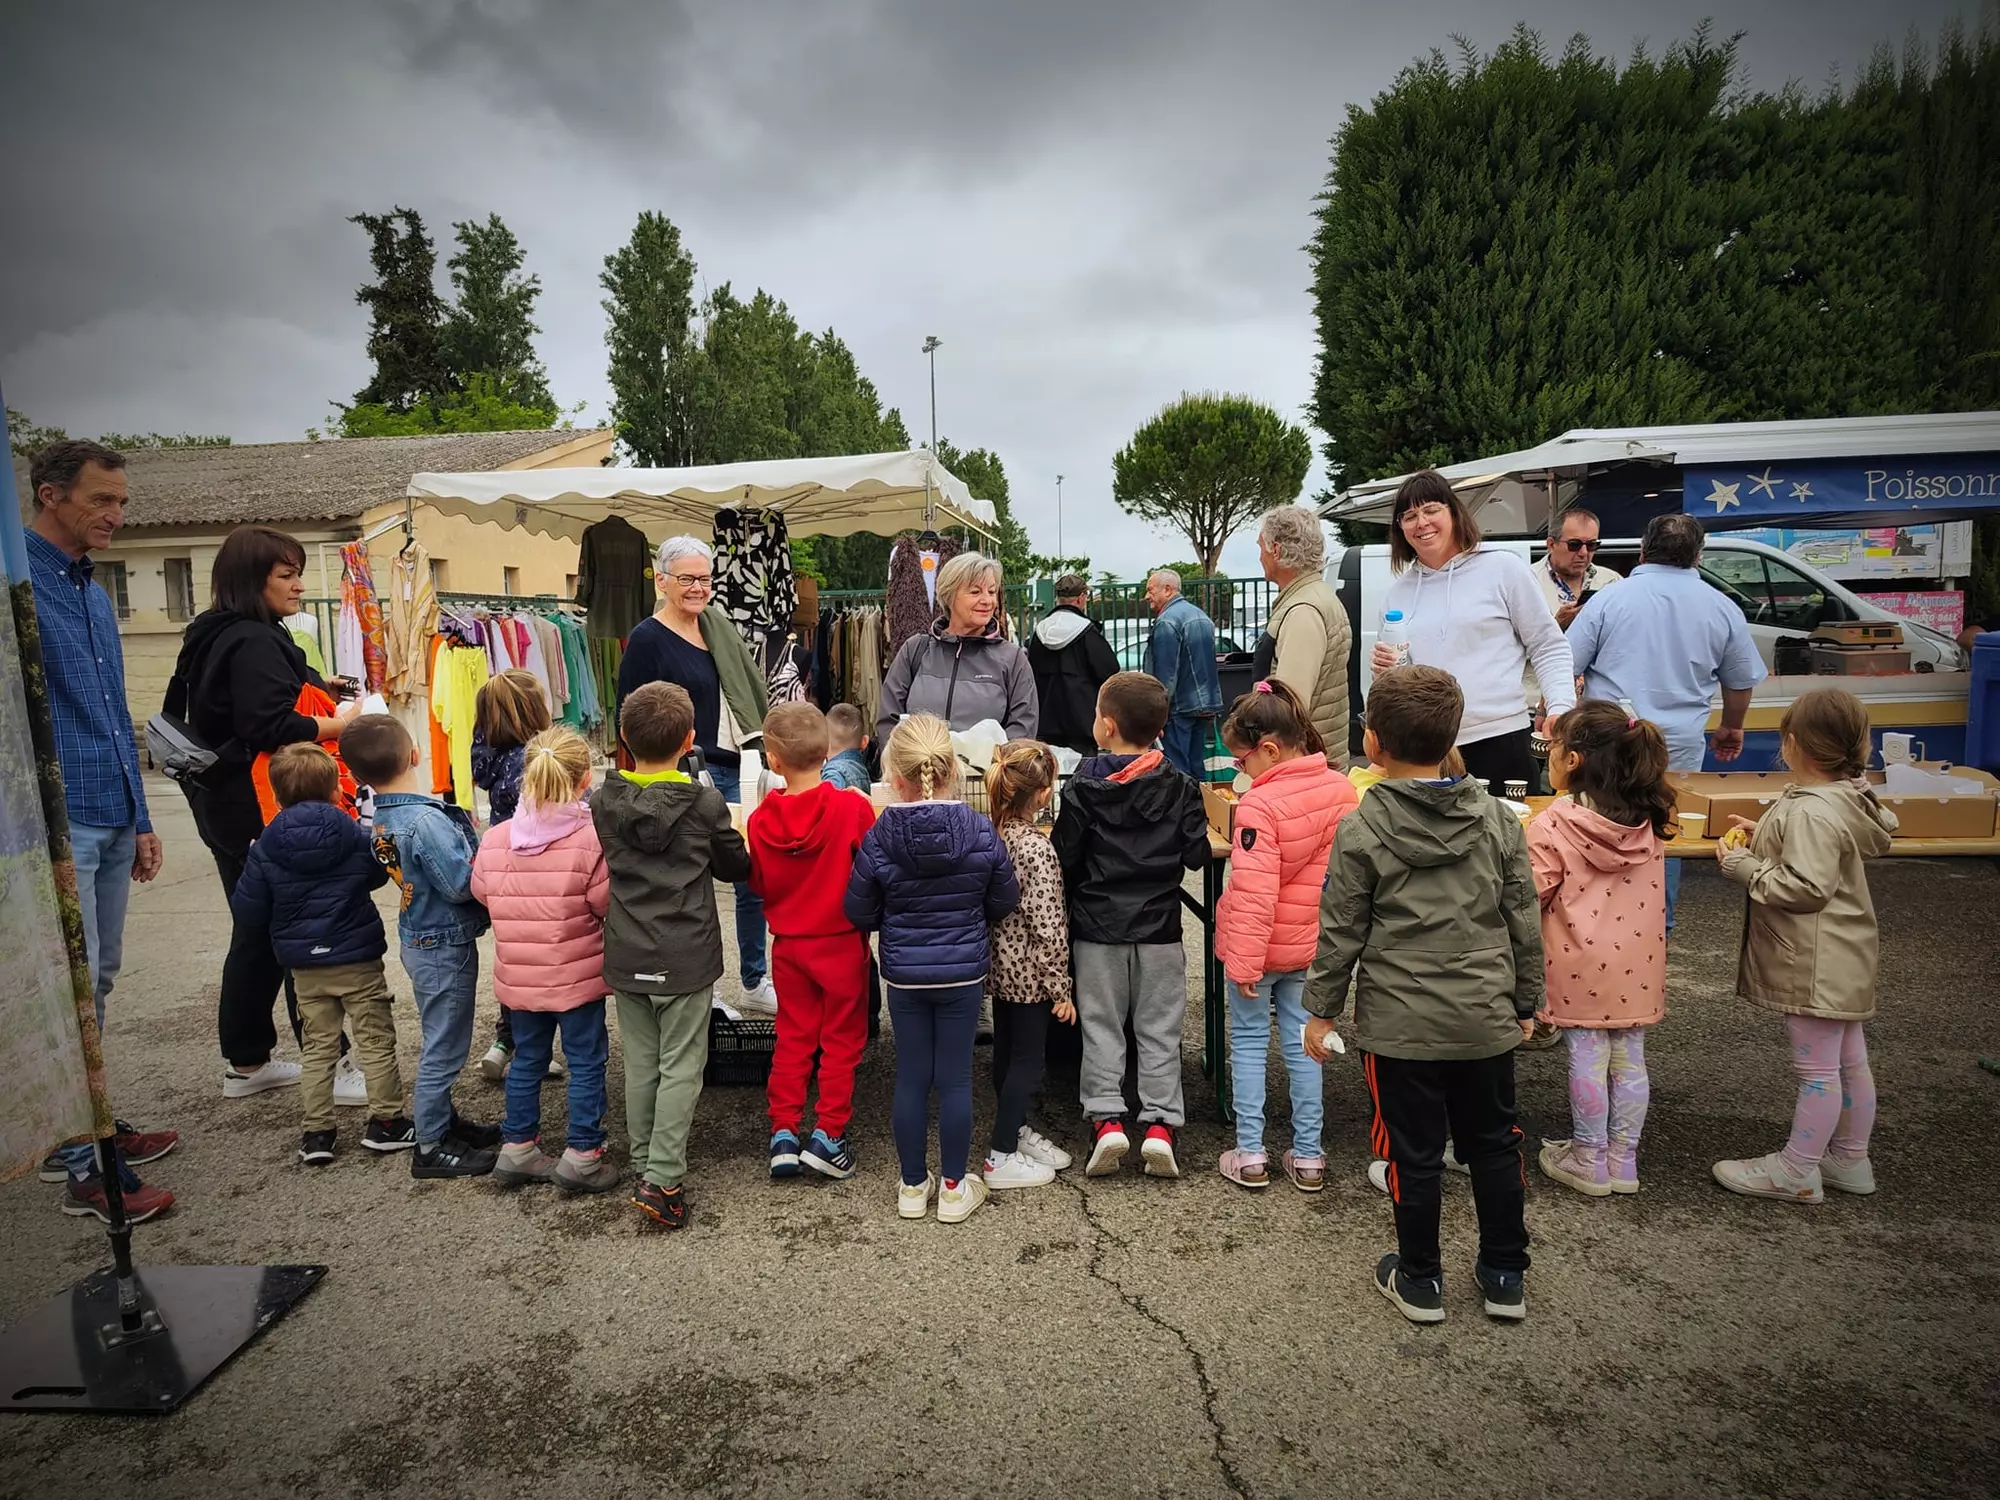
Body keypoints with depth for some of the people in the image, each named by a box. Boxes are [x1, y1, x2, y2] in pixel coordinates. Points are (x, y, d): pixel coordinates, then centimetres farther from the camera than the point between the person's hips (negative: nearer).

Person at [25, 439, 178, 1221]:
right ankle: (83, 1168, 6)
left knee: (97, 983, 15)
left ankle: (85, 1127, 28)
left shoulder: (93, 592, 16)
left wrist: (140, 819, 18)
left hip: (112, 821, 8)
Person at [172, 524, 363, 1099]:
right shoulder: (253, 642, -17)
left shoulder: (215, 637, 13)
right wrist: (338, 724, -16)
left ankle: (246, 1063, 27)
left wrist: (311, 689, 12)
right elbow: (270, 726, -27)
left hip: (231, 811, 10)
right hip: (268, 814, -10)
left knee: (259, 934, 17)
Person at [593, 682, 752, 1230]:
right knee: (680, 1067, 5)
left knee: (640, 1063, 16)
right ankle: (662, 1179, 3)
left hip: (626, 958, 4)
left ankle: (643, 1163, 27)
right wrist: (738, 848, 21)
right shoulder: (706, 804, -13)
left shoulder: (602, 803, -4)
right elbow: (736, 868, 1)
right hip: (686, 959, -4)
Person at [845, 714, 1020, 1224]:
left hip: (903, 973, 0)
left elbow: (860, 913, -5)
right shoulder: (982, 833, -13)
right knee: (955, 1078, 10)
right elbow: (1004, 902, -1)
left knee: (911, 1078, 12)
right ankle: (954, 1188, 21)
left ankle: (913, 1185, 26)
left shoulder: (878, 839, -14)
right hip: (963, 972, 0)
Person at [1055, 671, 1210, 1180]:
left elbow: (1065, 857, -9)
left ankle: (1106, 1118, 4)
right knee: (1159, 1028, 11)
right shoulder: (1179, 787, -4)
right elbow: (1197, 854, -3)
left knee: (1100, 1025, 10)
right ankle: (1160, 1123, 9)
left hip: (1097, 926, -1)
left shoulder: (1084, 787, -10)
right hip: (1159, 927, 2)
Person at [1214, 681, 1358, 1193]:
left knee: (1249, 1040, 10)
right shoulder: (1342, 788, -4)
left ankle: (1250, 1155, 15)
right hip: (1313, 943, 6)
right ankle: (1308, 1156, 21)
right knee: (1302, 1041, 15)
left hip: (1263, 945, -5)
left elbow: (1254, 894, -25)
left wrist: (1244, 962, -20)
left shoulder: (1260, 804, -24)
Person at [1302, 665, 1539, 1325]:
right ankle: (1505, 1276, 31)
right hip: (1487, 1018, 4)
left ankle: (1420, 1281, 24)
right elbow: (1524, 923, 4)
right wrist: (1526, 1001, 16)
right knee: (1494, 1144, 18)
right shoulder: (1499, 821, -1)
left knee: (1414, 1153, 10)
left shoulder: (1361, 830, -12)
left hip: (1400, 1023, -3)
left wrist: (1322, 1009, 2)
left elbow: (1341, 931, -8)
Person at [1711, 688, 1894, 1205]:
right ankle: (1849, 1159, 34)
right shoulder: (1846, 797, 6)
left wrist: (1744, 867, -18)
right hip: (1841, 957, 10)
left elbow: (1807, 887, -27)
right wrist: (1766, 839, 10)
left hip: (1818, 963, -10)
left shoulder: (1811, 813, -25)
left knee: (1816, 1066, 1)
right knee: (1848, 1060, 19)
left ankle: (1796, 1171, 13)